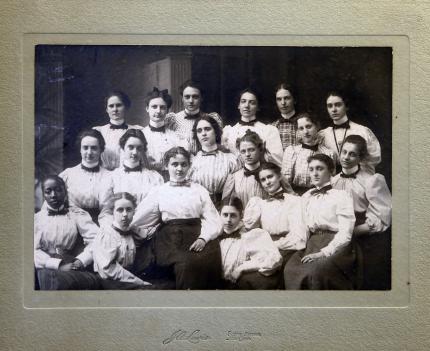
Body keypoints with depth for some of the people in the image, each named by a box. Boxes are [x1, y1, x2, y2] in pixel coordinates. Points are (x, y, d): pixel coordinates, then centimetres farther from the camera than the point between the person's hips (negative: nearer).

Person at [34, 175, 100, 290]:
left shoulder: (78, 215, 12)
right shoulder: (37, 218, 14)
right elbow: (35, 251, 1)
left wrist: (80, 261, -17)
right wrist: (58, 265, -14)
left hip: (73, 268, -1)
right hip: (47, 268, 1)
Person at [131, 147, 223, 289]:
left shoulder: (199, 190, 19)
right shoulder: (160, 192, 19)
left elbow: (214, 221, 6)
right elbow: (137, 219, 12)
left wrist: (203, 238, -8)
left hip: (197, 236, 1)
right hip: (170, 239, -1)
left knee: (207, 263, -30)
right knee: (185, 265, -33)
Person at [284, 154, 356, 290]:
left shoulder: (341, 195, 3)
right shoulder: (306, 197, 22)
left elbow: (345, 233, -6)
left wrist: (324, 253, -16)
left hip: (335, 246, -4)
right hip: (310, 244, 4)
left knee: (316, 271, -35)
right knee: (291, 269, -28)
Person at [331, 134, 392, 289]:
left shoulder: (373, 180, -12)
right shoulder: (333, 181, 5)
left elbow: (381, 220, -16)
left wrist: (352, 231, -16)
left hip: (371, 243, -4)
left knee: (371, 284, 3)